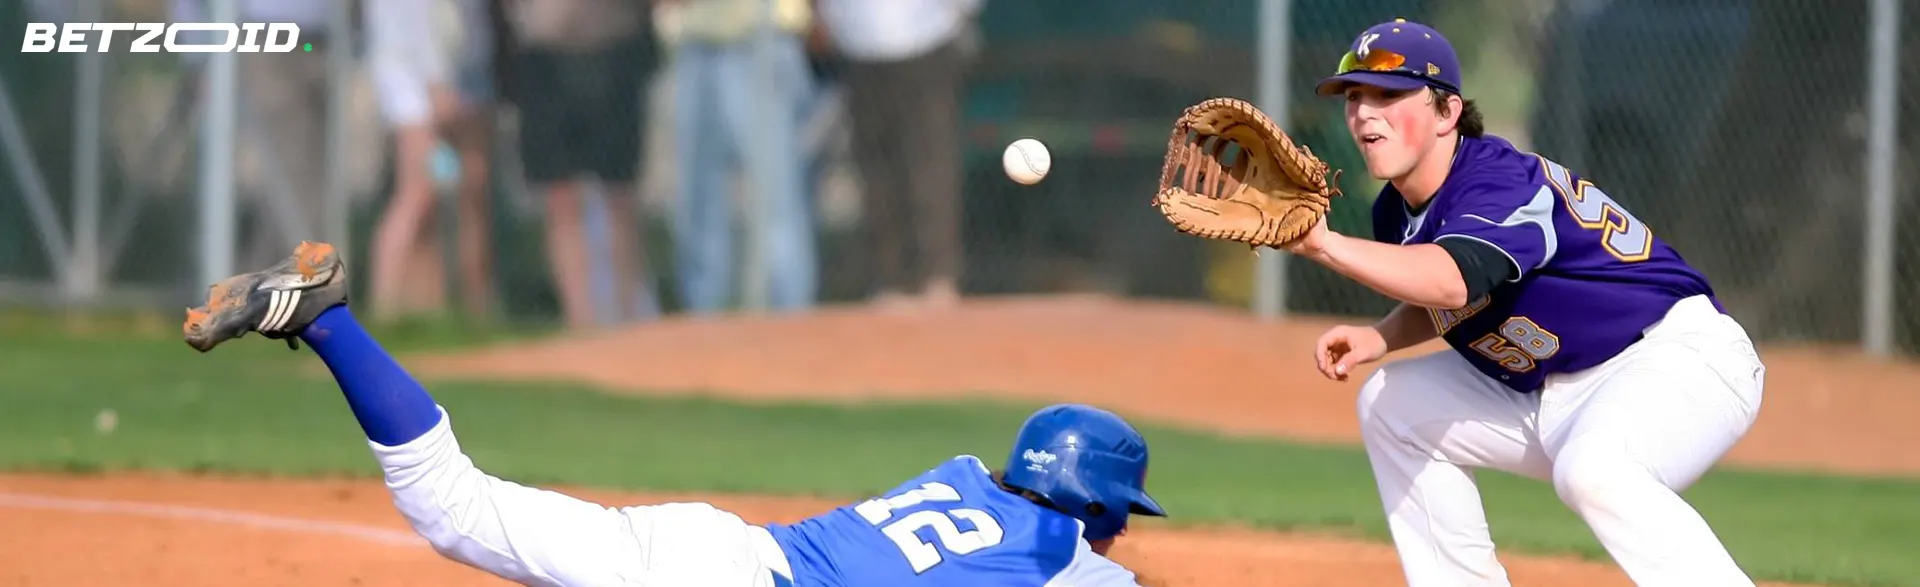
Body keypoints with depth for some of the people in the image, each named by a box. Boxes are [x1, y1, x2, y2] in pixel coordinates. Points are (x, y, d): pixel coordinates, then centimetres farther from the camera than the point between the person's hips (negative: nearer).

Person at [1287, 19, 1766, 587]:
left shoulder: (1500, 182, -23)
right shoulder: (1398, 211, 4)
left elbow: (1452, 281, -44)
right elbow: (1436, 302, 23)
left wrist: (1324, 243, -52)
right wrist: (1380, 337, 1)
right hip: (1553, 399, 10)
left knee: (1591, 470, -40)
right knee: (1391, 404, 12)